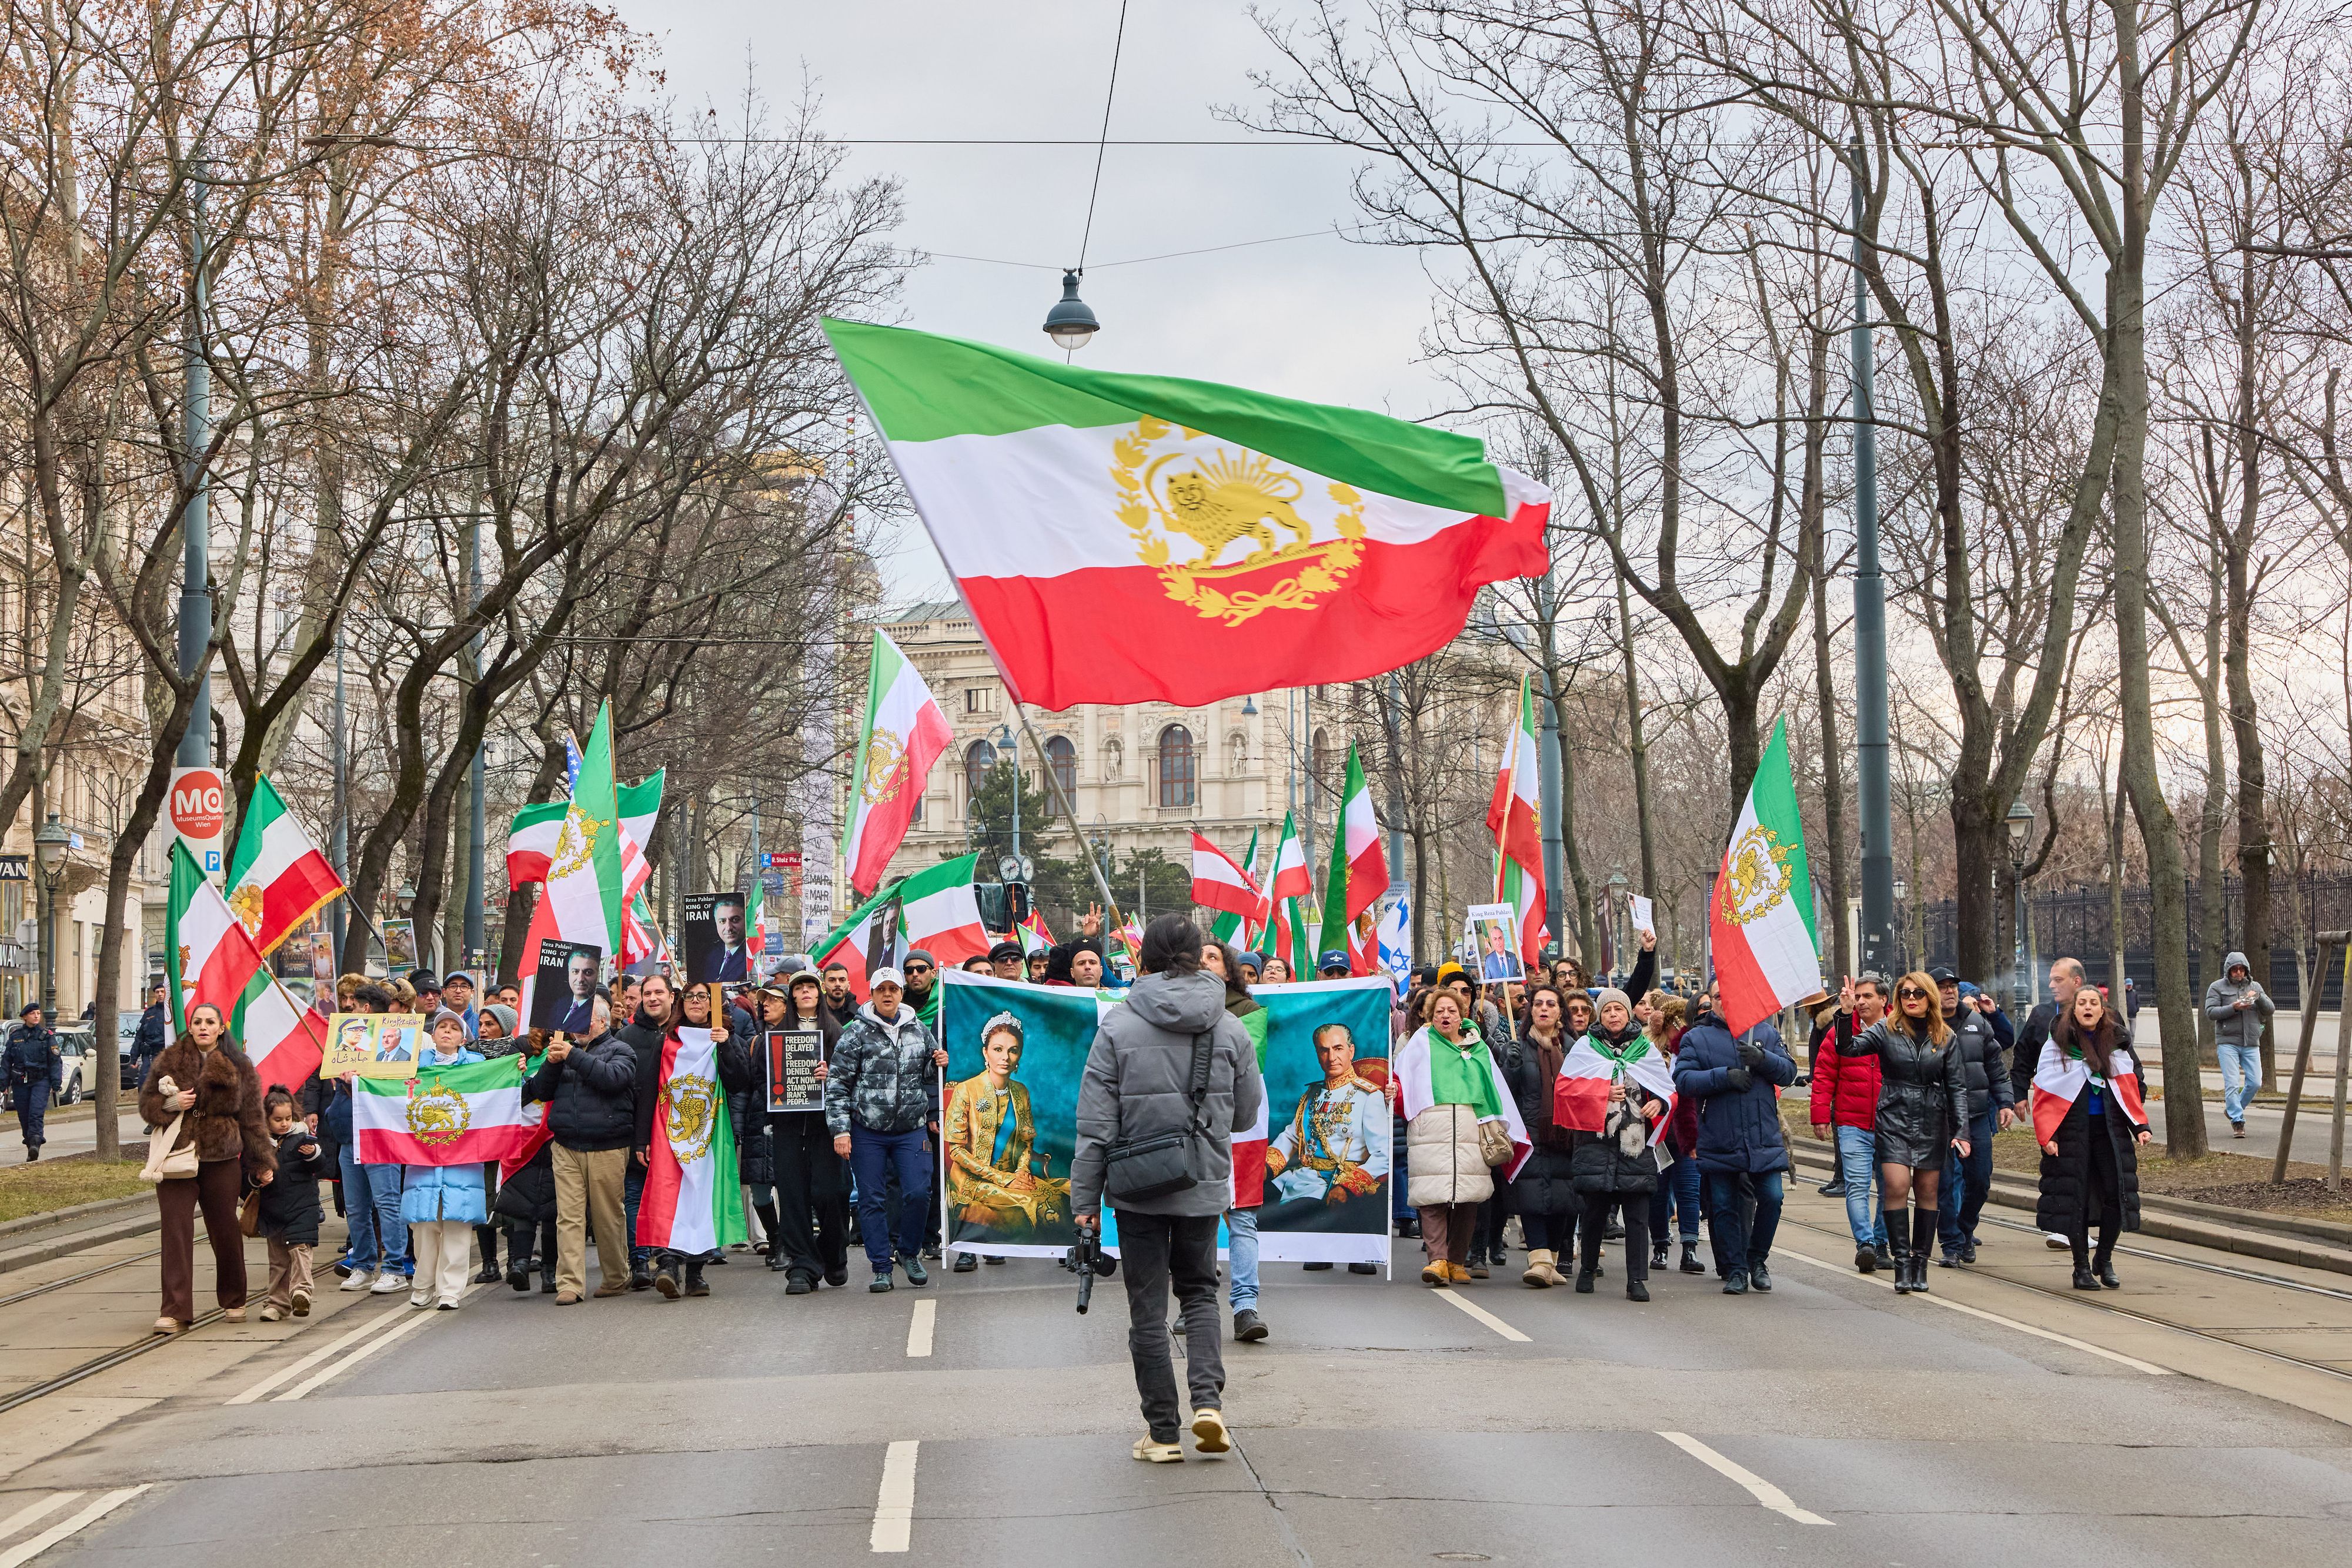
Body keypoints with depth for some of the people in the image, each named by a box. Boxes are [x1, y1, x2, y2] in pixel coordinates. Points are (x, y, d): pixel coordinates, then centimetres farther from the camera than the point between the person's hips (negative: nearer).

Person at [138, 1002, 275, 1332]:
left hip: (221, 1161, 0)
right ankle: (175, 1311, -9)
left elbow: (252, 1117, 7)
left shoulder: (238, 1068, 6)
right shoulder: (169, 1060, 7)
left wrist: (263, 1163, 4)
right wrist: (170, 1104, -12)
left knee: (225, 1232, 8)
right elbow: (146, 1102, 10)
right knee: (176, 1233, -8)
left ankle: (233, 1302, 27)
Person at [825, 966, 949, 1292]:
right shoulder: (856, 1033, -1)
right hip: (867, 1132, -2)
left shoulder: (919, 1031, 9)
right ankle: (881, 1267, 10)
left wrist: (938, 1065, 2)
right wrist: (840, 1130, -9)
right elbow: (837, 1084, -3)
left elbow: (929, 1077, 24)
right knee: (872, 1200, 1)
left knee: (918, 1193, -7)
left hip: (912, 1129, 2)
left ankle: (908, 1252, 16)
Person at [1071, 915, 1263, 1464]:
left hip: (1138, 1189, -2)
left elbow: (1096, 1122, -8)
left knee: (1148, 1307, 7)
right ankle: (1208, 1397, -2)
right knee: (1199, 1290, 20)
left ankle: (1162, 1432, 10)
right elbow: (1248, 1113, 9)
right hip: (1206, 1186, 2)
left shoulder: (1119, 1026, -8)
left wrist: (1085, 1197, -2)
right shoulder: (1230, 1028, -1)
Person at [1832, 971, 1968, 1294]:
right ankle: (1902, 1261, -9)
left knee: (1927, 1192, 3)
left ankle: (1920, 1262, 12)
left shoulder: (1945, 1037, 5)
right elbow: (1848, 1048, -13)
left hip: (1932, 1123, 2)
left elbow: (1957, 1087, 5)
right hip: (1894, 1121, -2)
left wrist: (1961, 1131, -2)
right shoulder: (1887, 1030, 0)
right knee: (1897, 1187, -14)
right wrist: (1846, 1014, -28)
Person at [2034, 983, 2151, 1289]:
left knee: (2118, 1192, -5)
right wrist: (2047, 1136, -11)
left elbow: (2130, 1089, 13)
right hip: (2072, 1130, -3)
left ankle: (2104, 1260, 13)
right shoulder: (2059, 1044, 1)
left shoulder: (2116, 1043, 11)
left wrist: (2140, 1126, 0)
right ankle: (2082, 1267, 10)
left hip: (2110, 1127, 3)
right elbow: (2044, 1094, -2)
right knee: (2075, 1198, -1)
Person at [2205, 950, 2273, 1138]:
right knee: (2232, 1084, -11)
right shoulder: (2217, 987, 2)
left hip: (2251, 1043, 4)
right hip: (2228, 1042, -4)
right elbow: (2210, 1012, -7)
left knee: (2255, 1082, 2)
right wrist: (2233, 1008, -20)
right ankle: (2237, 1121, -7)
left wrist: (2258, 997, -12)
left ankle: (2233, 1109, 23)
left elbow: (2270, 1009, 8)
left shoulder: (2255, 986, 14)